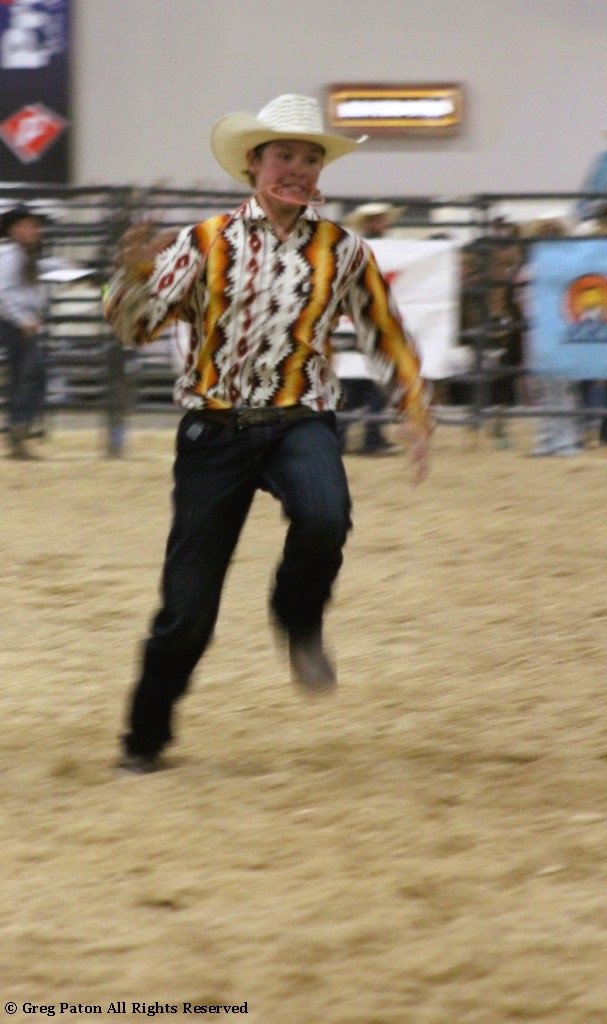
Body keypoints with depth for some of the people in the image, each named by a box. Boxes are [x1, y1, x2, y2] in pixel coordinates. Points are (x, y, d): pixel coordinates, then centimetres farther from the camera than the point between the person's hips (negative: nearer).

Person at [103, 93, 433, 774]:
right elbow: (132, 326, -8)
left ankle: (299, 623, -2)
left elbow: (385, 336, 17)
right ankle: (146, 737, 20)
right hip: (215, 428, 0)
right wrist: (135, 273, -28)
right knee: (188, 603, -1)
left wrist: (415, 412, 8)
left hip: (299, 423, 0)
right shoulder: (206, 244, 1)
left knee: (323, 518, -34)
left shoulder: (343, 252, 5)